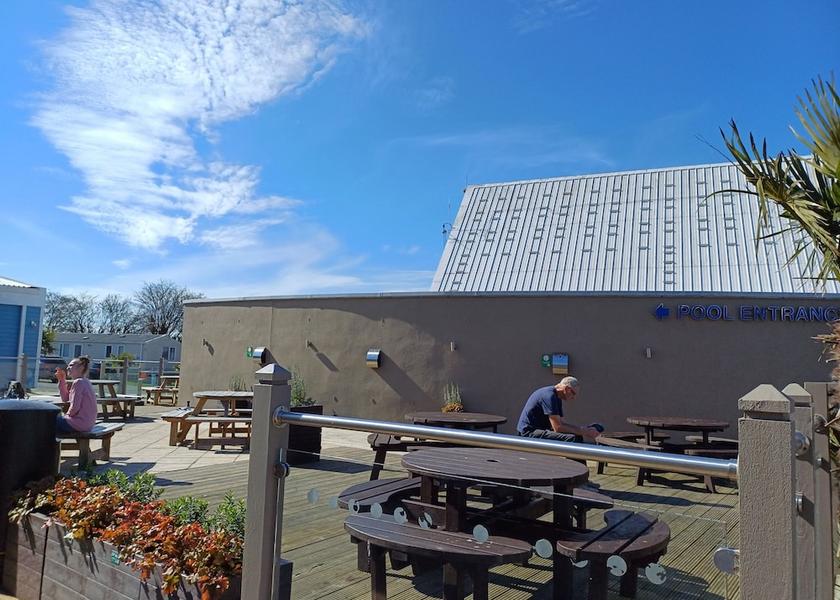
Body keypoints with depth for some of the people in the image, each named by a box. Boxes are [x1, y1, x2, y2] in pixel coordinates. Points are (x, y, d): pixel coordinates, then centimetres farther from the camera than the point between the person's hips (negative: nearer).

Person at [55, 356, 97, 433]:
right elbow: (65, 398, 17)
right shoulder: (83, 382, 12)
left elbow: (74, 407, -21)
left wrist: (67, 414, -1)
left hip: (80, 424, -9)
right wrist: (62, 380, 11)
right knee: (56, 417, 25)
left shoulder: (78, 382, -17)